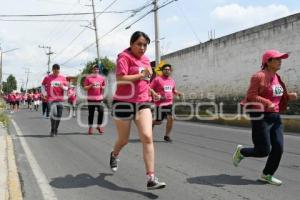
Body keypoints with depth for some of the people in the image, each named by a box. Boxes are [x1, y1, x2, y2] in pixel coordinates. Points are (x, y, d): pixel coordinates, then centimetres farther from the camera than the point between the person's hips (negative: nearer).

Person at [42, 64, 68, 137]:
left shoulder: (63, 78, 6)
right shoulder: (47, 77, 2)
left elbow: (66, 88, 10)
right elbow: (43, 85, 15)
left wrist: (62, 87, -12)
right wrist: (44, 93, 3)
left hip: (60, 99, 3)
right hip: (51, 99, -3)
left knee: (59, 115, 6)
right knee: (53, 113, -16)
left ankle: (56, 129, 25)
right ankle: (52, 130, -4)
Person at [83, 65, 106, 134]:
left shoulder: (102, 78, 9)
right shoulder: (88, 77, 1)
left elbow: (104, 86, 21)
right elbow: (85, 88, -1)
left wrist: (103, 87, -2)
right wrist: (91, 85, -16)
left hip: (99, 98, 2)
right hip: (91, 98, -2)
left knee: (101, 111, -9)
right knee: (91, 113, 4)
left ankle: (99, 125, 9)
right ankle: (90, 127, 15)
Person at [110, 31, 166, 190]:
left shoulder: (146, 59, 14)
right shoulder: (124, 57, -8)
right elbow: (120, 79, -21)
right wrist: (141, 75, -17)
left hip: (142, 103, 5)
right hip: (123, 103, -5)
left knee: (147, 138, -12)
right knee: (123, 140, 11)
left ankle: (151, 179, -11)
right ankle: (114, 155, 48)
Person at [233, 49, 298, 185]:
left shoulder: (277, 78, 13)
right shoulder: (259, 76, -12)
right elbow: (251, 96, -16)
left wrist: (289, 96, 1)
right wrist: (267, 103, -28)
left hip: (275, 117, 8)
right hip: (261, 117, -8)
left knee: (278, 148, 1)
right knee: (263, 151, -5)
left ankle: (267, 175, 17)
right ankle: (241, 151, 23)